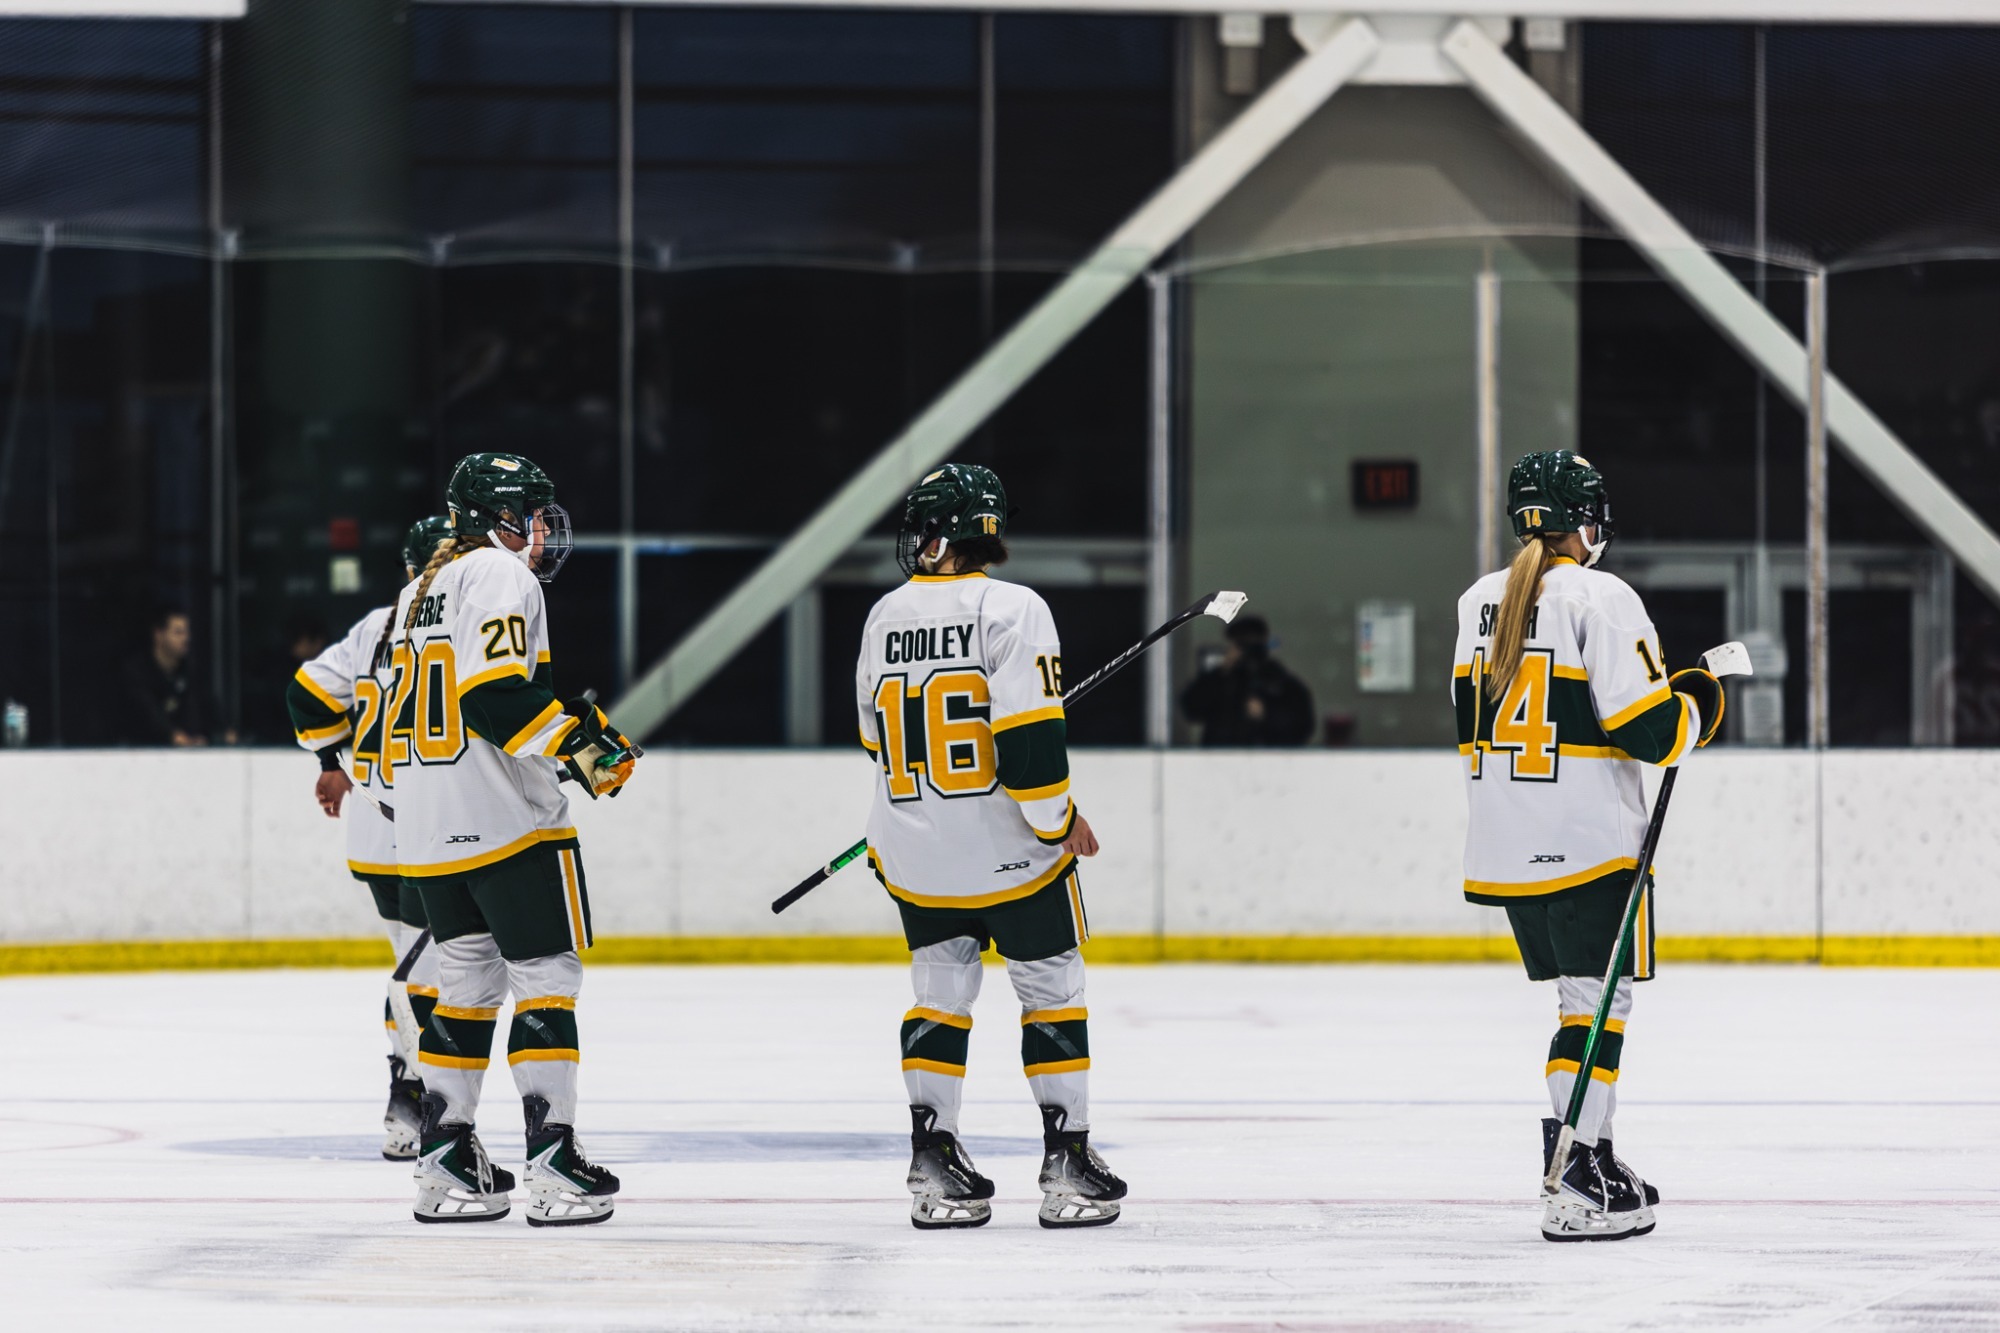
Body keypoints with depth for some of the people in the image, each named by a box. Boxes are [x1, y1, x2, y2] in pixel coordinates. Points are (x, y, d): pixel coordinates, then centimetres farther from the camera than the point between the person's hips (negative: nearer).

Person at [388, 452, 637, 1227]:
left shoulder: (422, 589, 20)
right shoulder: (501, 576, -9)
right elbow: (496, 692, -21)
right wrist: (580, 749, -16)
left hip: (427, 828, 9)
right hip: (503, 817, -9)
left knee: (470, 980, 15)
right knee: (547, 975, -4)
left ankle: (442, 1161, 13)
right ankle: (553, 1162, -9)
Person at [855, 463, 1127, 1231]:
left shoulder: (884, 620, 5)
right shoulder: (1012, 610, -14)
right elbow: (1030, 738, -20)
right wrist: (1059, 821, -7)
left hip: (915, 857, 5)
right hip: (1010, 851, -5)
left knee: (940, 995, 13)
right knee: (1052, 992, 8)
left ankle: (934, 1167, 8)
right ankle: (1067, 1165, 8)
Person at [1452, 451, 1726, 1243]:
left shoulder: (1478, 603, 10)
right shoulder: (1601, 600, -13)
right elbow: (1650, 729, -15)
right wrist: (1698, 703, 4)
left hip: (1503, 846, 7)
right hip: (1588, 842, -7)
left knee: (1583, 998, 18)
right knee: (1598, 1001, -4)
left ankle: (1587, 1161, 22)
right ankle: (1578, 1189, -10)